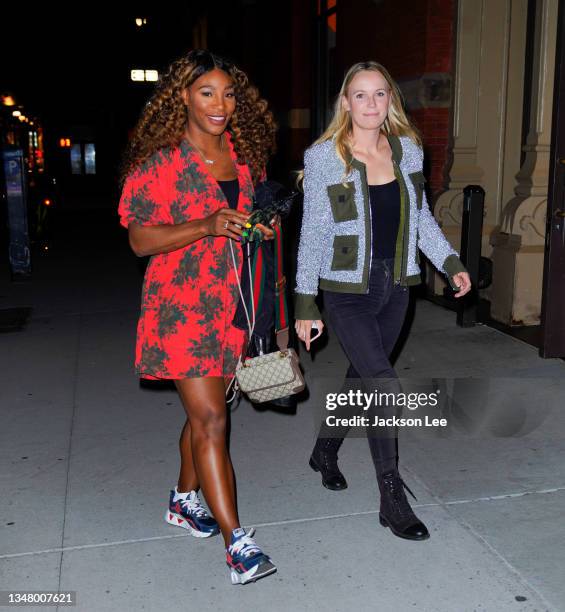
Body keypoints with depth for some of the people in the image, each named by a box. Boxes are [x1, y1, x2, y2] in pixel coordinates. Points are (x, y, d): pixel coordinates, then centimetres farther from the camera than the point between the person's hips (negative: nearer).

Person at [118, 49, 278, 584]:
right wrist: (206, 227, -24)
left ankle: (184, 500, 37)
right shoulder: (160, 160, -9)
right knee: (211, 420, -9)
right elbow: (140, 240, -11)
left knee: (204, 411, 16)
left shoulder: (243, 154, 10)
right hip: (181, 304, -6)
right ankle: (235, 540, -1)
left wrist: (262, 228, 0)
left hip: (231, 302, 6)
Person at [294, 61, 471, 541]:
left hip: (394, 287, 5)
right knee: (385, 386, -12)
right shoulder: (324, 158, -9)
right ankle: (393, 500, 2)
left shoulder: (407, 150, 4)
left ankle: (326, 451, 42)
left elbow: (421, 217, 14)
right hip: (348, 291, -5)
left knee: (362, 378, 16)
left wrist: (451, 263, 4)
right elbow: (313, 234, -8)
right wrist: (305, 304, -9)